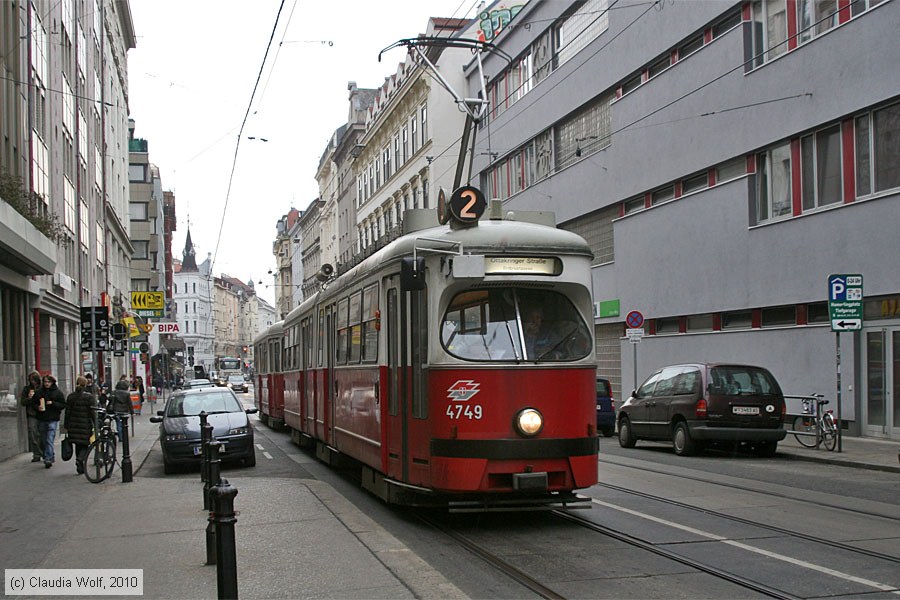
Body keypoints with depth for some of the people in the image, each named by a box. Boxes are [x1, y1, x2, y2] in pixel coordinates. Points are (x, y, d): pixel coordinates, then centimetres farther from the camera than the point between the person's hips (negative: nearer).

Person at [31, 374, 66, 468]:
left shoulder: (57, 392, 1)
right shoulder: (39, 392, 8)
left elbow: (63, 405, -1)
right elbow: (33, 403, 13)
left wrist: (53, 403, -14)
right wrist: (37, 407, -8)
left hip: (53, 420, -4)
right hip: (41, 420, 4)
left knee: (50, 440, -13)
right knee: (44, 441, 11)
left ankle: (48, 459, -15)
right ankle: (51, 456, 27)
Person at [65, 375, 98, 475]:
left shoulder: (70, 397, 6)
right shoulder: (89, 397, -7)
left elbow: (67, 412, 8)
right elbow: (93, 413, -10)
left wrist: (66, 427, 13)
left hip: (73, 426, 4)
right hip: (85, 426, -4)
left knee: (78, 445, 16)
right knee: (85, 445, 5)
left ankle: (80, 467, 19)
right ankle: (80, 459, -23)